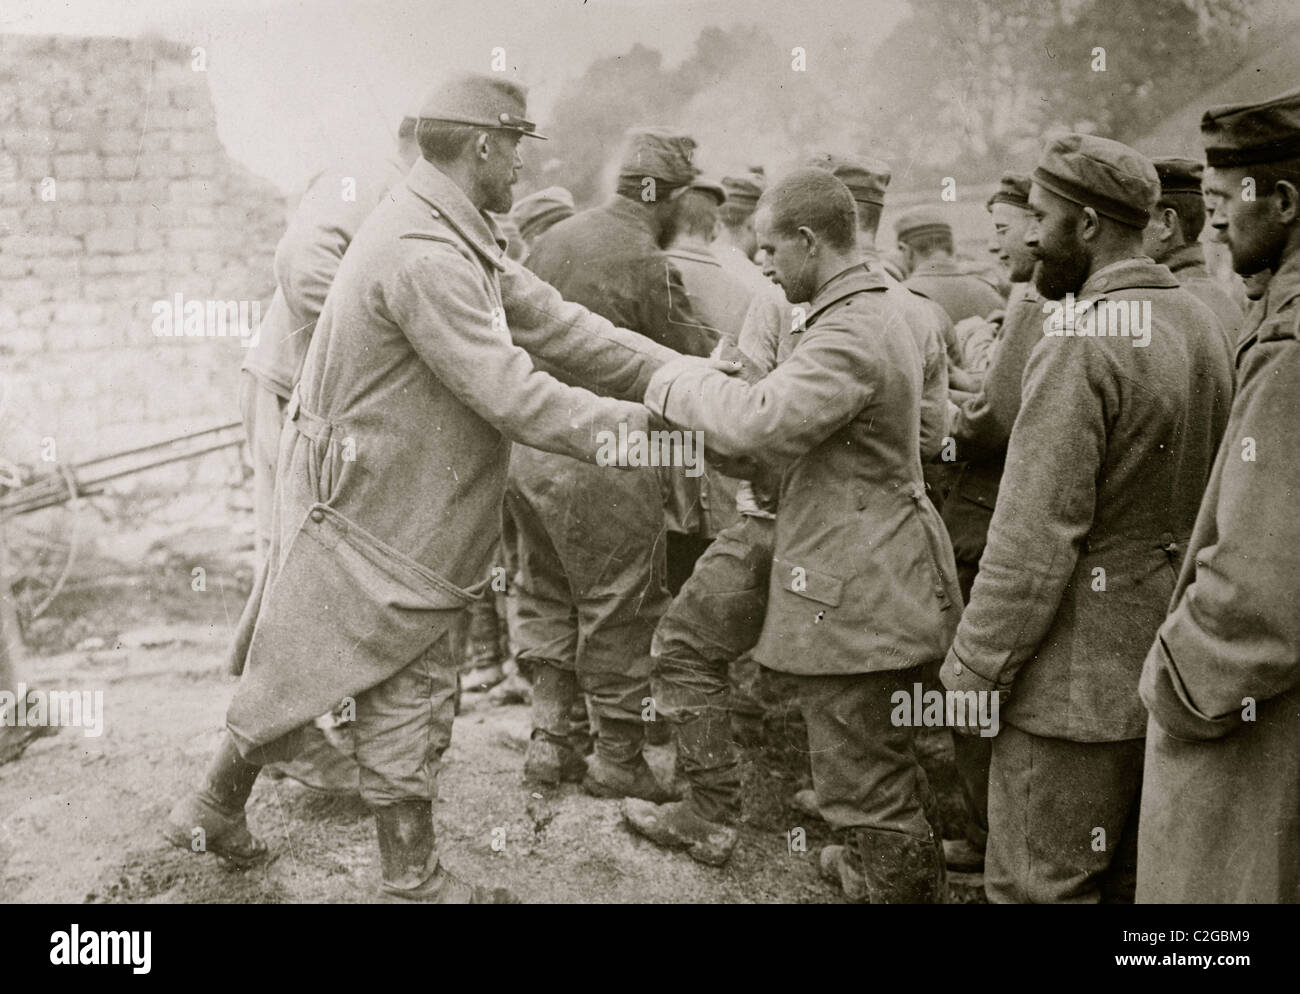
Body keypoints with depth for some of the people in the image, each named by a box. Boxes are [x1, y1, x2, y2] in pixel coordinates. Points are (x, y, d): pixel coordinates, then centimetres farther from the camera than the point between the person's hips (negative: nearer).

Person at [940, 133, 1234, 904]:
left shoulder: (1082, 342, -20)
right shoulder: (1201, 323, 6)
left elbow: (1036, 538, -21)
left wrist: (973, 672, -12)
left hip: (1081, 681, -9)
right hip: (1170, 664, 9)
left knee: (1042, 887, 3)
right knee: (1135, 877, 20)